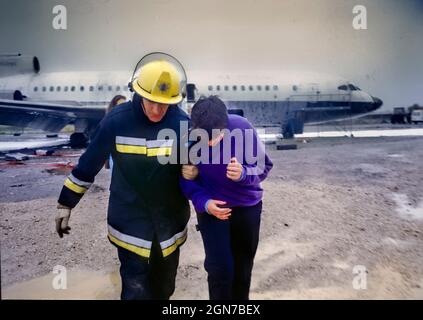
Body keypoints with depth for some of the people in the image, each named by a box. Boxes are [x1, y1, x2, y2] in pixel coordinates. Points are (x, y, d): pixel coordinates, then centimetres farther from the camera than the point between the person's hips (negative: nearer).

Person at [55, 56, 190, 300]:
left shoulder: (182, 123, -13)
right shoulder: (117, 121, -14)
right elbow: (89, 163, -4)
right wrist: (66, 204, 3)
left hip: (170, 221, 2)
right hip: (130, 221, -1)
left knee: (164, 286, 21)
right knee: (135, 288, 3)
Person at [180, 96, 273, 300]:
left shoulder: (242, 128, -23)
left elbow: (264, 166, -13)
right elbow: (185, 179, -11)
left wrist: (243, 173, -34)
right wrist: (203, 202, -28)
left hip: (247, 206, 1)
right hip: (211, 206, -1)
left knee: (243, 266, 17)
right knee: (220, 268, -6)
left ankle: (240, 297, 44)